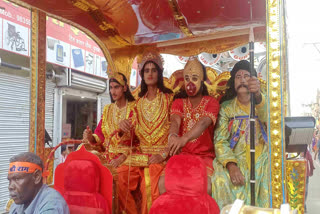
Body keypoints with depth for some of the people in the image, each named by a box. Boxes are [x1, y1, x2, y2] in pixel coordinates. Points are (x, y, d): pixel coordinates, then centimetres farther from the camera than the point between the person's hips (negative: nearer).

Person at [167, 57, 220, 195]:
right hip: (181, 155, 3)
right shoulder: (178, 102, 11)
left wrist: (184, 139, -40)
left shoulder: (211, 102, 0)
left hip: (204, 156, -2)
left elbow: (204, 123, -20)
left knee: (206, 187, -28)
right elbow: (175, 121, -10)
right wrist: (173, 136, -35)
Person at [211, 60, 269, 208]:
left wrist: (257, 95, -41)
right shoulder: (226, 107, 7)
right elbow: (220, 141, -3)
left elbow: (267, 117, -18)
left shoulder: (262, 102, 8)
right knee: (221, 181, -28)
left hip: (261, 158, 1)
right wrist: (231, 165, -22)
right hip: (235, 159, 0)